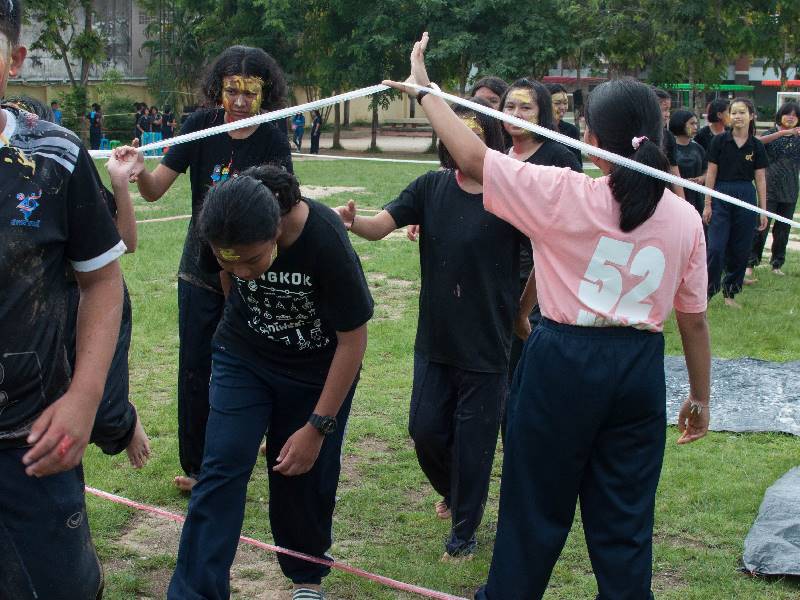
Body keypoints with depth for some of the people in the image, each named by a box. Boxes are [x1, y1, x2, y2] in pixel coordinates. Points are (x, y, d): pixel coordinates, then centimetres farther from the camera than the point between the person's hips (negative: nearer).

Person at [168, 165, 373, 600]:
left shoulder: (325, 242, -34)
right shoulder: (224, 230, -23)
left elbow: (353, 340, -23)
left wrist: (317, 427, -21)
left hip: (318, 369, -2)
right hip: (243, 356, 3)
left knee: (302, 475, 6)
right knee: (222, 468, -8)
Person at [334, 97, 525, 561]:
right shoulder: (432, 187, -1)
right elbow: (379, 227, -8)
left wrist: (522, 313, -5)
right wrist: (352, 221, -29)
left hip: (486, 343, -4)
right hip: (435, 336, 4)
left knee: (473, 440, 6)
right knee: (426, 428, 10)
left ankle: (464, 530, 26)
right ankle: (453, 492, 42)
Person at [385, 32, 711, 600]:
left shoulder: (565, 195, -14)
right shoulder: (685, 217, -3)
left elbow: (473, 158, -12)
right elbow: (694, 320, 4)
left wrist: (423, 89, 1)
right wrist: (700, 397, 16)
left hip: (565, 361, -3)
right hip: (640, 371, 3)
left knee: (537, 504, 13)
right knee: (625, 516, 14)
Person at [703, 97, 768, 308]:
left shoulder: (757, 146, 3)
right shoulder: (719, 141, -2)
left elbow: (760, 179, 6)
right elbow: (711, 174, 0)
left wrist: (763, 210, 4)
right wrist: (707, 204, -3)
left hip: (746, 198, 2)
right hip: (721, 197, -2)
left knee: (740, 250, 6)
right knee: (716, 248, -8)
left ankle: (730, 293, 19)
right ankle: (707, 292, 2)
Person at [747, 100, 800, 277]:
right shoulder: (771, 134, 1)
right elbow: (758, 142, -21)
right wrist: (783, 132, -28)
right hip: (769, 189, -3)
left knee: (783, 230, 9)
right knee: (761, 226, -8)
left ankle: (777, 264, 19)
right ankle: (750, 263, -3)